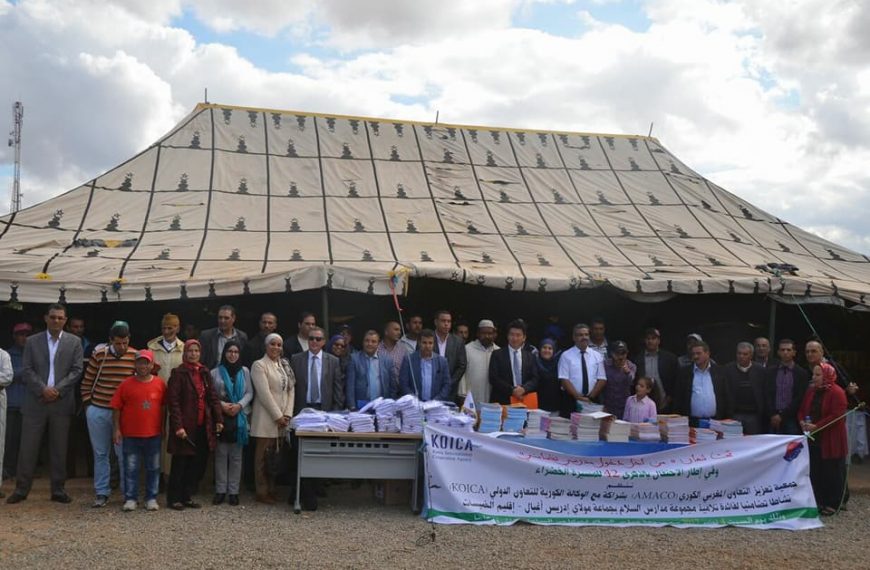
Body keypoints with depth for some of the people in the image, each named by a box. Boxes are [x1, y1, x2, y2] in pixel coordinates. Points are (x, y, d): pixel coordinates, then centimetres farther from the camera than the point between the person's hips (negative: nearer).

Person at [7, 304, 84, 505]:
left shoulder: (74, 342, 6)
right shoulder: (32, 341, 7)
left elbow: (77, 370, -1)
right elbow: (27, 370, 1)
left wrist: (58, 390, -11)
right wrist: (43, 389, -13)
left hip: (61, 402, 0)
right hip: (35, 402, 0)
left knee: (59, 449, 5)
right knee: (28, 448, 2)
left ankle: (58, 490, 11)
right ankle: (21, 489, 10)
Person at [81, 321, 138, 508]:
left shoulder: (135, 356, -6)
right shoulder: (98, 354, -4)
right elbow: (87, 381, 5)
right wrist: (87, 404, 4)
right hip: (98, 411, 1)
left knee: (124, 454, 4)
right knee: (100, 453, 9)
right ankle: (101, 493, 17)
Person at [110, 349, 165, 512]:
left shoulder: (160, 384, 0)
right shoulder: (126, 384, -3)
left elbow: (165, 406, 8)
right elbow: (116, 408, 0)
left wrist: (163, 427, 9)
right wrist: (116, 429, -3)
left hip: (153, 434, 1)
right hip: (130, 434, -1)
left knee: (153, 468, 9)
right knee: (131, 468, 5)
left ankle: (151, 498, 19)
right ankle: (131, 499, 14)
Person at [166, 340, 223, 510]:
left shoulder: (205, 373, 12)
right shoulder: (178, 373, -7)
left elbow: (212, 397, 13)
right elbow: (173, 401, -11)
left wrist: (218, 419, 4)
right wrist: (178, 426, -17)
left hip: (202, 427, 6)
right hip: (185, 427, -6)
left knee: (198, 464, 8)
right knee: (180, 463, 2)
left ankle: (187, 496, 21)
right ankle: (174, 498, 14)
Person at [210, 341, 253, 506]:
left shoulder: (245, 371, 8)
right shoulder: (215, 372, 4)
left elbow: (249, 393, 4)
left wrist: (239, 405, -12)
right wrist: (222, 405, -15)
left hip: (239, 417, 1)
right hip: (221, 417, -1)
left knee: (236, 456, 4)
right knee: (220, 455, 2)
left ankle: (233, 491, 8)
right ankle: (220, 490, 9)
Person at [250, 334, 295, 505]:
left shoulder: (285, 365, 14)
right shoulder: (259, 365, -5)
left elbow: (291, 390, 11)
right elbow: (264, 393, -12)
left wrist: (287, 414, 0)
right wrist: (278, 416, -12)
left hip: (282, 418, 6)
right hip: (266, 418, -5)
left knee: (275, 455, 7)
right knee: (263, 456, 0)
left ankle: (272, 490, 14)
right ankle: (262, 493, 6)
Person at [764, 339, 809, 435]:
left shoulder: (802, 373, 3)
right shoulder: (770, 372, 11)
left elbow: (800, 399, -3)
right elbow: (767, 396, 6)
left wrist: (782, 416, -7)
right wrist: (772, 415, -6)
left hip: (792, 419, -2)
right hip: (773, 420, 2)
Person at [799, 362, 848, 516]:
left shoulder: (837, 393, -12)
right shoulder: (811, 391, 11)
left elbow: (837, 416, -18)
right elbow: (802, 409, 16)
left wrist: (816, 426, -19)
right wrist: (803, 421, -5)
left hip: (830, 441, -7)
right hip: (813, 439, 7)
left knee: (832, 473, 1)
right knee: (815, 471, 8)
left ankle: (832, 505, 10)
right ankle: (818, 502, 17)